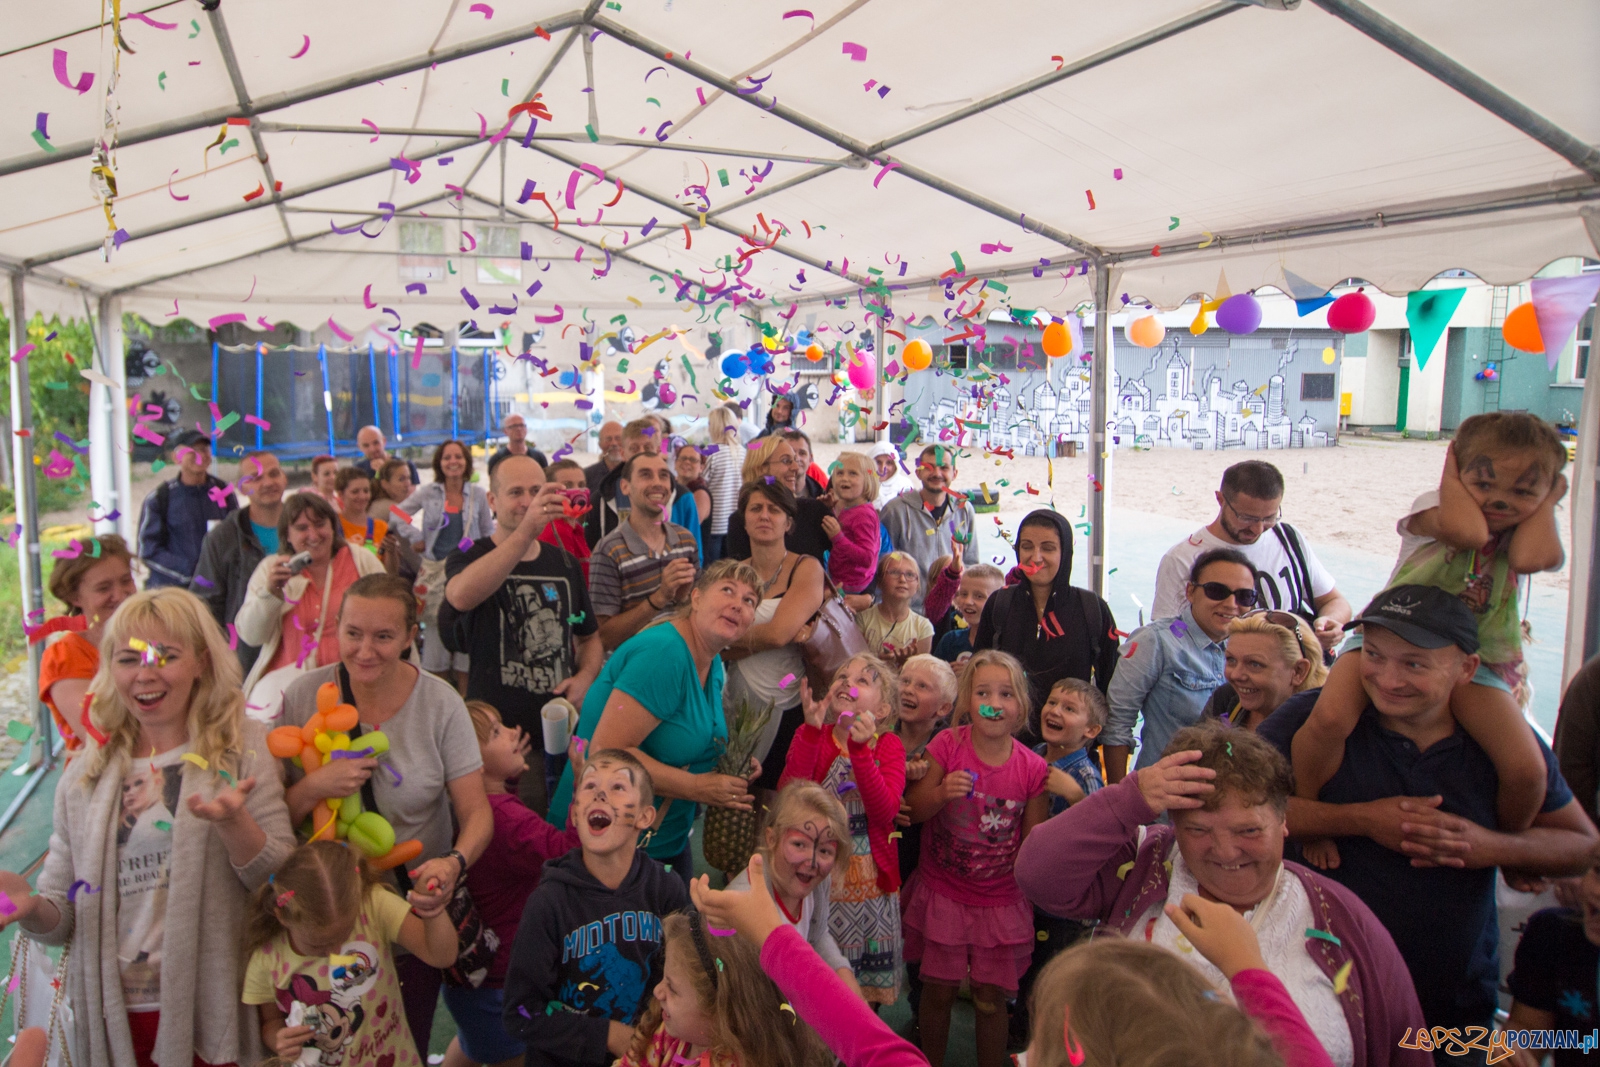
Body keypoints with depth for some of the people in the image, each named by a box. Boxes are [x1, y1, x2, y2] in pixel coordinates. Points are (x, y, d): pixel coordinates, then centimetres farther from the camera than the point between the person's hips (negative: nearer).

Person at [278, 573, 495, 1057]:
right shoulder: (303, 696, -10)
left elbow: (477, 812, -12)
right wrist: (313, 788, -25)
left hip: (416, 913, 0)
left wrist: (455, 863, -31)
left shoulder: (440, 703, -12)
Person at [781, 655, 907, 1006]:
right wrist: (812, 731, -27)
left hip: (869, 881, 1)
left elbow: (885, 812, -20)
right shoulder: (810, 736, -4)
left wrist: (860, 750, -30)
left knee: (867, 984, 14)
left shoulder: (889, 746, -2)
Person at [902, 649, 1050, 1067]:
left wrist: (1028, 900, -1)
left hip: (1001, 902, 0)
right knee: (939, 990, 11)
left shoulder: (1032, 769, -10)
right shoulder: (947, 744, -11)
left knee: (991, 998, 8)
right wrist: (942, 793, -26)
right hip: (943, 894, 0)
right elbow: (912, 810, -8)